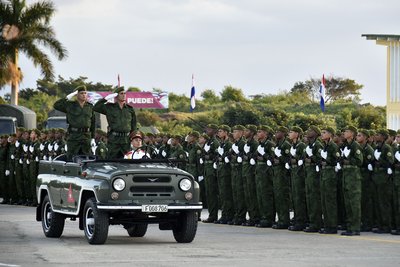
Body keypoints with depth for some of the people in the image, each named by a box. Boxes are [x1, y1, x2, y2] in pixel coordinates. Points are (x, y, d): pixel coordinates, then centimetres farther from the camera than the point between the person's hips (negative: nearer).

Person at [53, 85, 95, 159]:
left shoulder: (90, 107, 12)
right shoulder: (70, 105, 3)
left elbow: (93, 122, 14)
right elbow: (56, 105, -9)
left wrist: (93, 137, 10)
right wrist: (67, 98, -12)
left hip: (86, 136, 3)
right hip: (73, 136, -3)